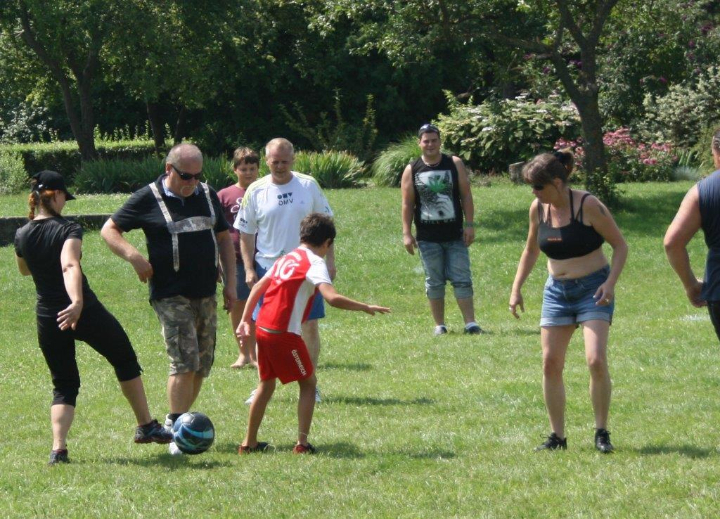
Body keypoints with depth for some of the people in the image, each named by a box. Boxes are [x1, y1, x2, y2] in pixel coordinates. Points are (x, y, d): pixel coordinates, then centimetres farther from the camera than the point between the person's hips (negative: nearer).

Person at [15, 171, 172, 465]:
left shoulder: (22, 236, 2)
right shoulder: (69, 230, -13)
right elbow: (70, 265, -31)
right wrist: (77, 302, -44)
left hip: (48, 319, 4)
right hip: (85, 312, -4)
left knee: (64, 385, 13)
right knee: (126, 362, 19)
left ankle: (58, 448, -7)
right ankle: (147, 427, 23)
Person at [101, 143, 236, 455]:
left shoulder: (207, 195, 11)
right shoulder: (149, 199, -5)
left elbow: (223, 238, 20)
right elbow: (109, 230, -1)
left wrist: (229, 283, 13)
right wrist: (134, 257, -17)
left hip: (206, 296, 6)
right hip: (171, 296, -6)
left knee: (202, 365, 7)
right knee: (185, 362, -16)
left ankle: (180, 421, 20)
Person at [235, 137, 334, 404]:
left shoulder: (308, 185, 2)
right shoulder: (256, 191, 1)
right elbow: (246, 234, 5)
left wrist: (329, 260, 2)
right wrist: (249, 269, -3)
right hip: (268, 267, 0)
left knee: (309, 325, 2)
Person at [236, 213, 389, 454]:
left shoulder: (286, 258, 16)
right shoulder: (315, 263, -9)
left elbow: (258, 287, 18)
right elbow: (332, 298, -24)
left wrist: (245, 319, 23)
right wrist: (365, 308, -17)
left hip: (262, 328, 8)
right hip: (285, 333, -8)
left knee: (266, 383, 20)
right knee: (308, 382, 6)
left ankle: (249, 442, 24)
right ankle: (302, 443, 0)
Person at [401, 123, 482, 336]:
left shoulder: (455, 164, 4)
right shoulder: (412, 171, 4)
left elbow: (466, 196, 4)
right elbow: (407, 204, 4)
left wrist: (469, 225, -3)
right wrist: (407, 233, -2)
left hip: (455, 235, 0)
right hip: (428, 237, 0)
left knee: (462, 280, -4)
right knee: (434, 282, 5)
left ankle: (470, 323, -4)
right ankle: (439, 325, 12)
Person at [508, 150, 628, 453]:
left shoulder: (588, 206, -16)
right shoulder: (538, 209, 0)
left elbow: (620, 245, -9)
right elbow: (531, 251, 17)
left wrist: (611, 282, -20)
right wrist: (516, 288, 10)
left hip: (592, 289, -5)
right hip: (557, 292, 5)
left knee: (596, 360, -17)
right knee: (550, 364, -1)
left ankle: (602, 433, -3)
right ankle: (557, 436, 9)